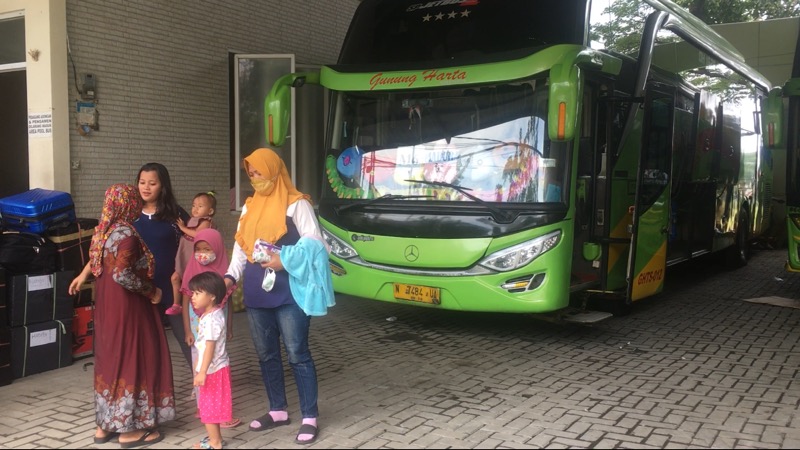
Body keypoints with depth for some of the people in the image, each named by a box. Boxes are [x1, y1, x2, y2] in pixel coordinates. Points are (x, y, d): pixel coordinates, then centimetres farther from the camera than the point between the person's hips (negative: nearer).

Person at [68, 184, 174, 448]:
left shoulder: (105, 231, 9)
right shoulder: (127, 234, -19)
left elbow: (102, 267, 14)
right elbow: (122, 274, -27)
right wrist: (151, 291, -16)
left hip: (108, 306, 9)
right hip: (127, 309, -9)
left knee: (111, 360, 15)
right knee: (130, 360, 0)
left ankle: (106, 425, 23)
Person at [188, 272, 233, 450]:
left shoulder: (211, 319, -22)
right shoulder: (211, 315, 10)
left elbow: (210, 347, -26)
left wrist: (202, 372, -26)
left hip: (213, 369, -10)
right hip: (214, 368, 10)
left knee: (210, 406, 0)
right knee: (210, 406, 19)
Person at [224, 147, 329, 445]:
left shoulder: (296, 204, -5)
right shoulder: (249, 206, 16)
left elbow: (315, 245, -9)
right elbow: (241, 247, 16)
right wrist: (231, 275, 1)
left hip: (289, 293, -7)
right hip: (256, 294, 7)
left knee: (297, 355, -3)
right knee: (266, 354, 13)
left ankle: (309, 418, 6)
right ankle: (278, 411, 27)